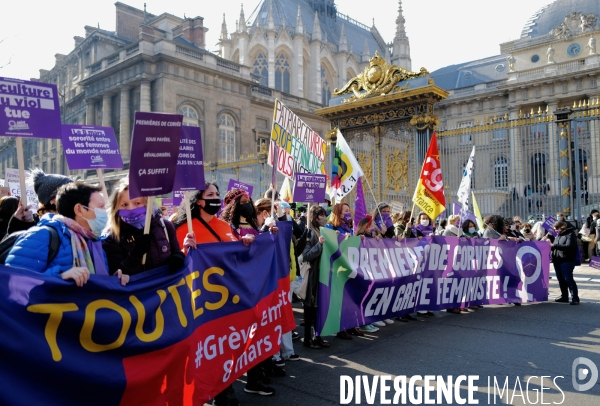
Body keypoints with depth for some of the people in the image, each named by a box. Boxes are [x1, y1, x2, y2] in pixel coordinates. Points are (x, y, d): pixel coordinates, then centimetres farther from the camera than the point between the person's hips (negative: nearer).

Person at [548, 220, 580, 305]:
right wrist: (551, 245, 3)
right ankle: (564, 297, 20)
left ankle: (575, 298, -5)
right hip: (557, 260, 8)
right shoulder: (558, 235, 18)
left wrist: (554, 245, -19)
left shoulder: (570, 234, -7)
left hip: (566, 261, -8)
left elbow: (568, 246, -20)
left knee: (568, 279, -10)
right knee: (561, 280, 11)